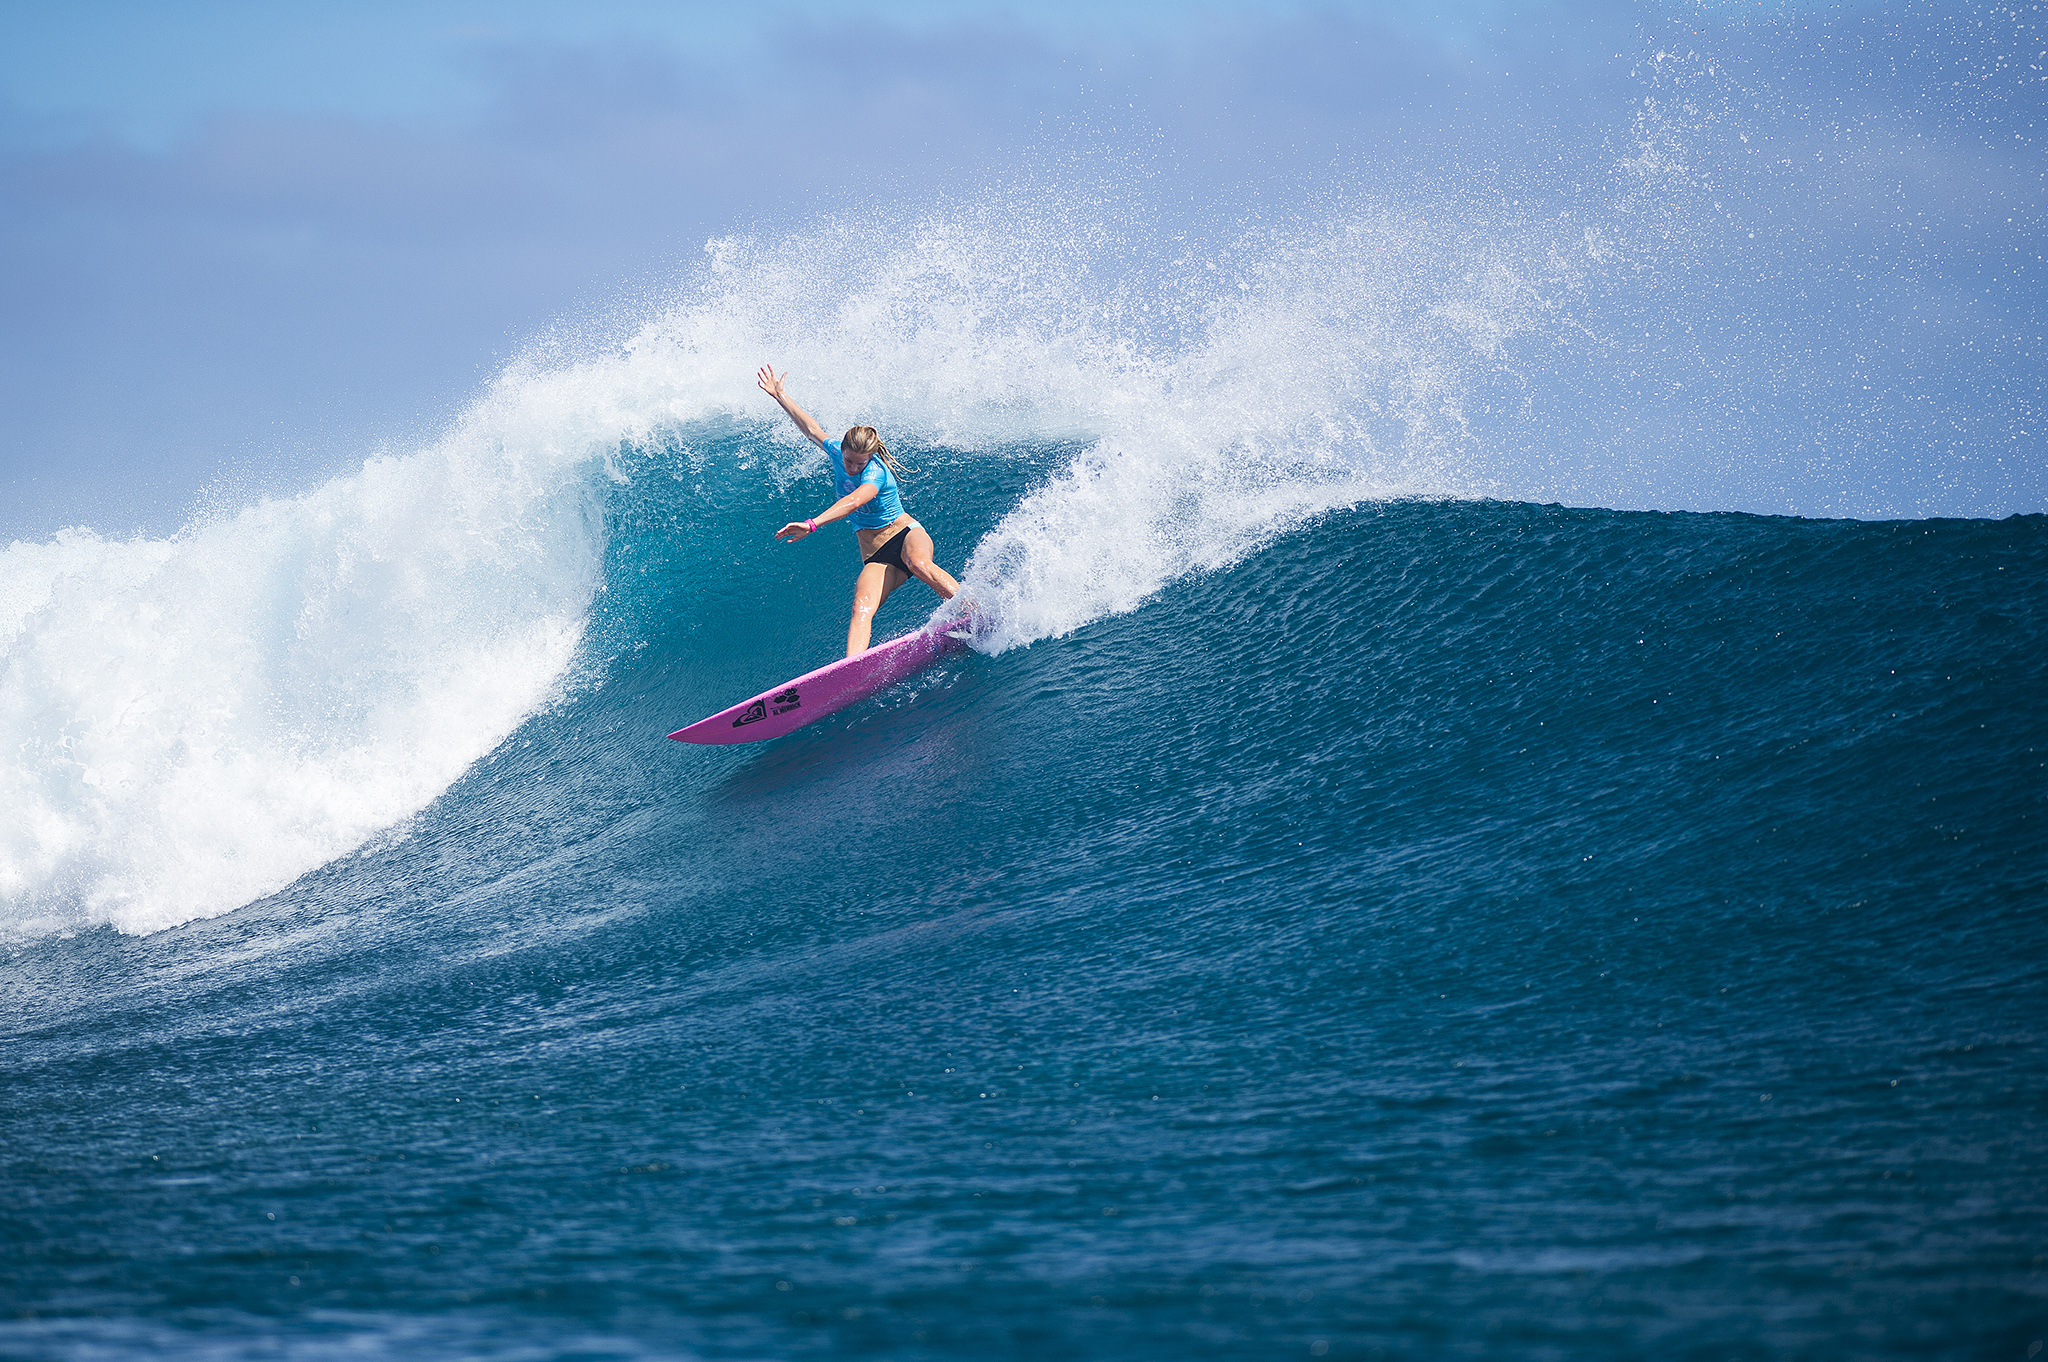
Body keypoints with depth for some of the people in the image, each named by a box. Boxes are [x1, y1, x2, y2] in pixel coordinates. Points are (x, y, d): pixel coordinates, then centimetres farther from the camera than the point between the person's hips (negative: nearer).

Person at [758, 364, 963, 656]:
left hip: (906, 534, -5)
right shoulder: (837, 452, 0)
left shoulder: (875, 473, -22)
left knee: (919, 564, -43)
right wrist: (781, 396, 25)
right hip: (876, 556, 5)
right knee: (862, 608, -26)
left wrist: (812, 524, -53)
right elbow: (813, 430, 17)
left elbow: (853, 502, -40)